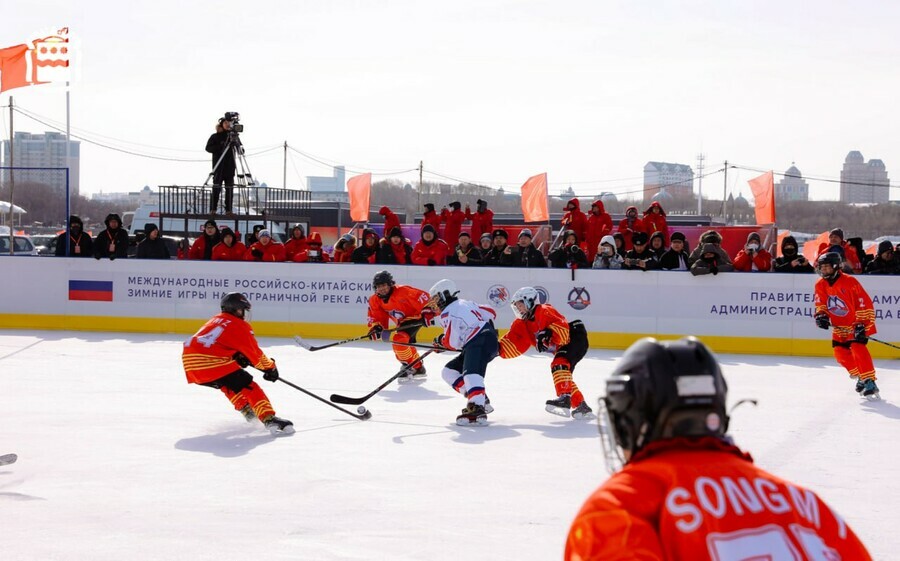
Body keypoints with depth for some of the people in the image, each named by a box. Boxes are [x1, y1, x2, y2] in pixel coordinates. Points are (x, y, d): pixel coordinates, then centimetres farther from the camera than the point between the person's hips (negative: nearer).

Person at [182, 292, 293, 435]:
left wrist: (239, 358, 22)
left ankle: (247, 411, 33)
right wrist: (270, 368, 16)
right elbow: (255, 353, 4)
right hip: (211, 363, -8)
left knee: (228, 383, 32)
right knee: (247, 385, -7)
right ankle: (269, 419, -21)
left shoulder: (215, 320, 28)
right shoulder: (240, 326, 4)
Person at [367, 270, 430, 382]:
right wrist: (375, 328, -22)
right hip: (402, 323, 9)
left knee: (399, 339, -26)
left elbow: (423, 297, -30)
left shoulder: (403, 291, -30)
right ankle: (419, 369, 42)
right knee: (407, 344, 20)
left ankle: (409, 367, -12)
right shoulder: (375, 301, -9)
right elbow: (375, 317, -3)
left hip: (416, 318, -9)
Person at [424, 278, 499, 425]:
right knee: (449, 371, 14)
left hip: (481, 343, -10)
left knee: (471, 373, -33)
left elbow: (452, 342, -11)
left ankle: (476, 409, -56)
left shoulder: (448, 313, -6)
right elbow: (491, 313, 23)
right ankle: (481, 400, 8)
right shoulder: (466, 304, 20)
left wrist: (440, 341, 10)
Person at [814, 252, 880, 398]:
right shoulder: (820, 285, -2)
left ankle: (869, 381, -24)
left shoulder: (850, 282, -21)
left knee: (857, 348, -23)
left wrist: (861, 324, -22)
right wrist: (821, 315, -20)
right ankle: (859, 376, 16)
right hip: (839, 326, 7)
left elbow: (865, 304, -19)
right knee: (840, 352, -1)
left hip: (856, 324, -7)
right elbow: (820, 304, 2)